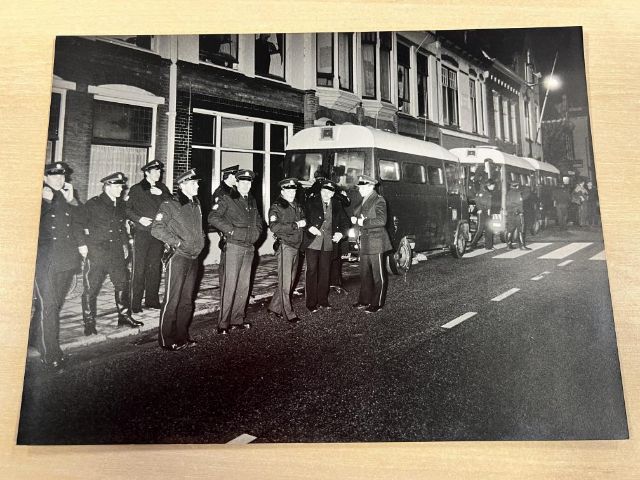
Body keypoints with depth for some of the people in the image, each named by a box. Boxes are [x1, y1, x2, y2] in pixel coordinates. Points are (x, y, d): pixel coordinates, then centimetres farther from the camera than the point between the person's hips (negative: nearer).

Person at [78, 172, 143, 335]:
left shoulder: (121, 204, 11)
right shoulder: (93, 204, -6)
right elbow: (81, 225, -3)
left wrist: (125, 244, 17)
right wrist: (84, 244, -8)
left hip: (117, 252, 5)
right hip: (96, 252, -5)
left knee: (123, 283, 7)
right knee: (91, 288, 1)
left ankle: (124, 316, 20)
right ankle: (89, 322, 14)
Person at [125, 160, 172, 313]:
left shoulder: (162, 188, 14)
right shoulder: (136, 189, 3)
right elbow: (127, 209, 0)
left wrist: (162, 194, -10)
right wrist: (139, 219, -14)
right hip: (141, 233, -4)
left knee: (155, 267, 9)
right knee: (138, 269, -4)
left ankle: (152, 300, 19)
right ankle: (135, 303, 2)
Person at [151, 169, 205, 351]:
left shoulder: (196, 205, 14)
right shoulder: (170, 205, -8)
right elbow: (156, 229, -15)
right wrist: (177, 242, -17)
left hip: (193, 259, 7)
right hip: (178, 258, -7)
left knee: (187, 300, 13)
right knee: (172, 300, -2)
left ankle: (182, 336, 24)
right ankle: (166, 339, 7)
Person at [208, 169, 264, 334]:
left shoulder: (252, 201, 16)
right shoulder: (228, 200, -4)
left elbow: (258, 221, 27)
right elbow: (213, 217, -13)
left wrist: (256, 233, 10)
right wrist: (230, 230, -15)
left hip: (249, 248, 7)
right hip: (234, 246, -7)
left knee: (244, 285, 10)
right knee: (230, 285, -7)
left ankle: (237, 320, 19)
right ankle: (223, 323, 0)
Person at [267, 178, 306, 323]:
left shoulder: (297, 206, 15)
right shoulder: (276, 207, -7)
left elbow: (303, 219, 26)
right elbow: (274, 227, -20)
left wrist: (304, 223, 1)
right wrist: (296, 225, -19)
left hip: (296, 247, 8)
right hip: (285, 247, -8)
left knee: (290, 280, 13)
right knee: (285, 282, -2)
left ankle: (275, 307, 25)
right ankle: (288, 313, 7)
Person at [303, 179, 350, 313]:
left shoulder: (337, 205, 8)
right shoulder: (311, 202, -2)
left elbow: (345, 221, 12)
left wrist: (341, 233, -7)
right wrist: (309, 227, -23)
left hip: (328, 243, 4)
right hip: (312, 242, -3)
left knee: (325, 272, 10)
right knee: (312, 270, -3)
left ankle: (323, 301, 23)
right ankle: (311, 303, 4)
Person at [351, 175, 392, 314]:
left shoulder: (379, 200, -11)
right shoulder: (364, 201, 14)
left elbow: (381, 220, -21)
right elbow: (357, 215, 22)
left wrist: (363, 222, -18)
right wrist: (356, 219, -1)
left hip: (376, 243, -8)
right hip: (365, 243, 8)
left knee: (378, 275, 1)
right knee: (364, 274, 15)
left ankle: (377, 303, 9)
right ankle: (364, 300, 26)